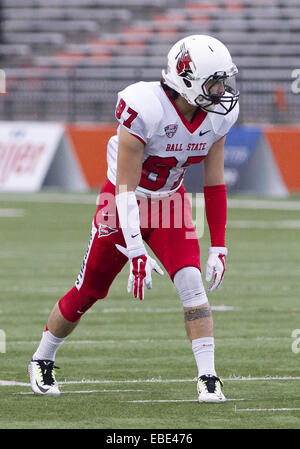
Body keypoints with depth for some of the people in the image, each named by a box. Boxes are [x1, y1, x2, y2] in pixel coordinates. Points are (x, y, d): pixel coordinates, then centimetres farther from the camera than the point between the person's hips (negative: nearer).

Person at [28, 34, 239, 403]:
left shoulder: (217, 116, -13)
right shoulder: (146, 109, -32)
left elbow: (215, 184, -2)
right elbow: (126, 188, -29)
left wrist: (218, 246, -5)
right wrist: (137, 254, -32)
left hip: (169, 200, 4)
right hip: (126, 203, -4)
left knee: (192, 283, -16)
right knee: (87, 292, 7)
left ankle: (208, 378, -14)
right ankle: (42, 360, 30)